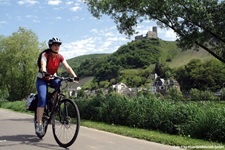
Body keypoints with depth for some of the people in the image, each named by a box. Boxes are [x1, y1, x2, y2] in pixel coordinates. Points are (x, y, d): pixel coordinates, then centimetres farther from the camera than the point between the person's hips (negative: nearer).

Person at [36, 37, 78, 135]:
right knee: (42, 99, -23)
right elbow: (43, 65, -37)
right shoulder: (45, 55, -19)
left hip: (53, 78, 4)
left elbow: (67, 67, -20)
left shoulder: (60, 57, -9)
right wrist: (45, 73, -59)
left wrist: (74, 76, -37)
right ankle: (39, 124, -20)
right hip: (42, 79, -4)